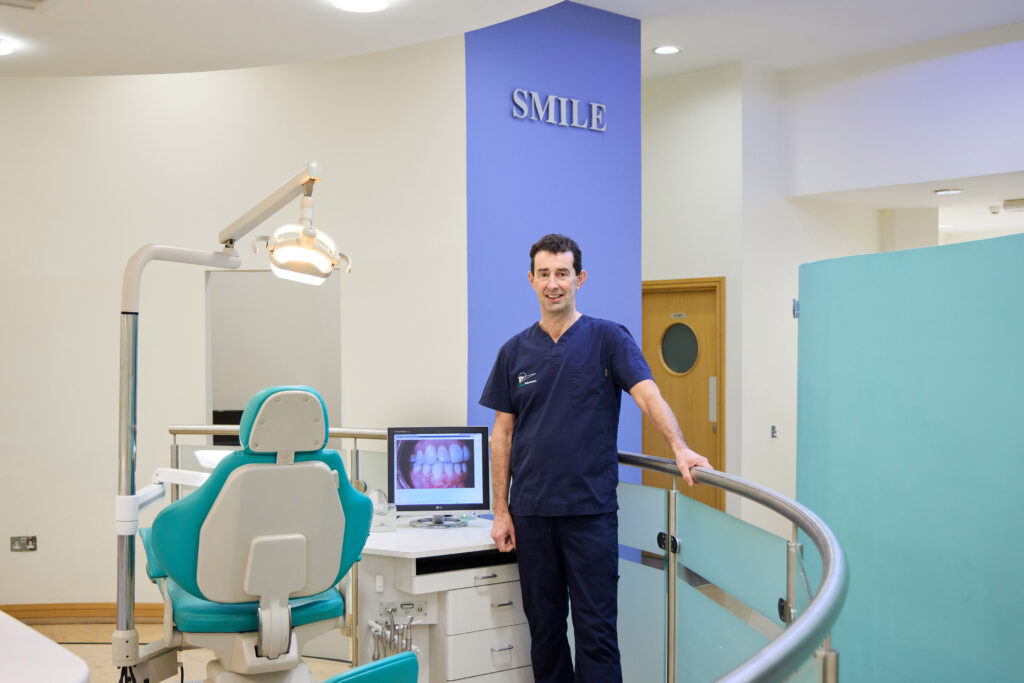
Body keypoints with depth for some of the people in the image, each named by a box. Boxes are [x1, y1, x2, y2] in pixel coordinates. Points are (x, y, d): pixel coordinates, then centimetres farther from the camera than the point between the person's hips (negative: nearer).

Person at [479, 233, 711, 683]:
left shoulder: (609, 339, -2)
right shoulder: (515, 351, 7)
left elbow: (648, 396, -15)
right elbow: (502, 434, 8)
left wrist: (679, 448, -33)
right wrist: (501, 511, 3)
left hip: (591, 510, -3)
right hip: (531, 513, 3)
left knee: (596, 629, 1)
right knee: (544, 627, 13)